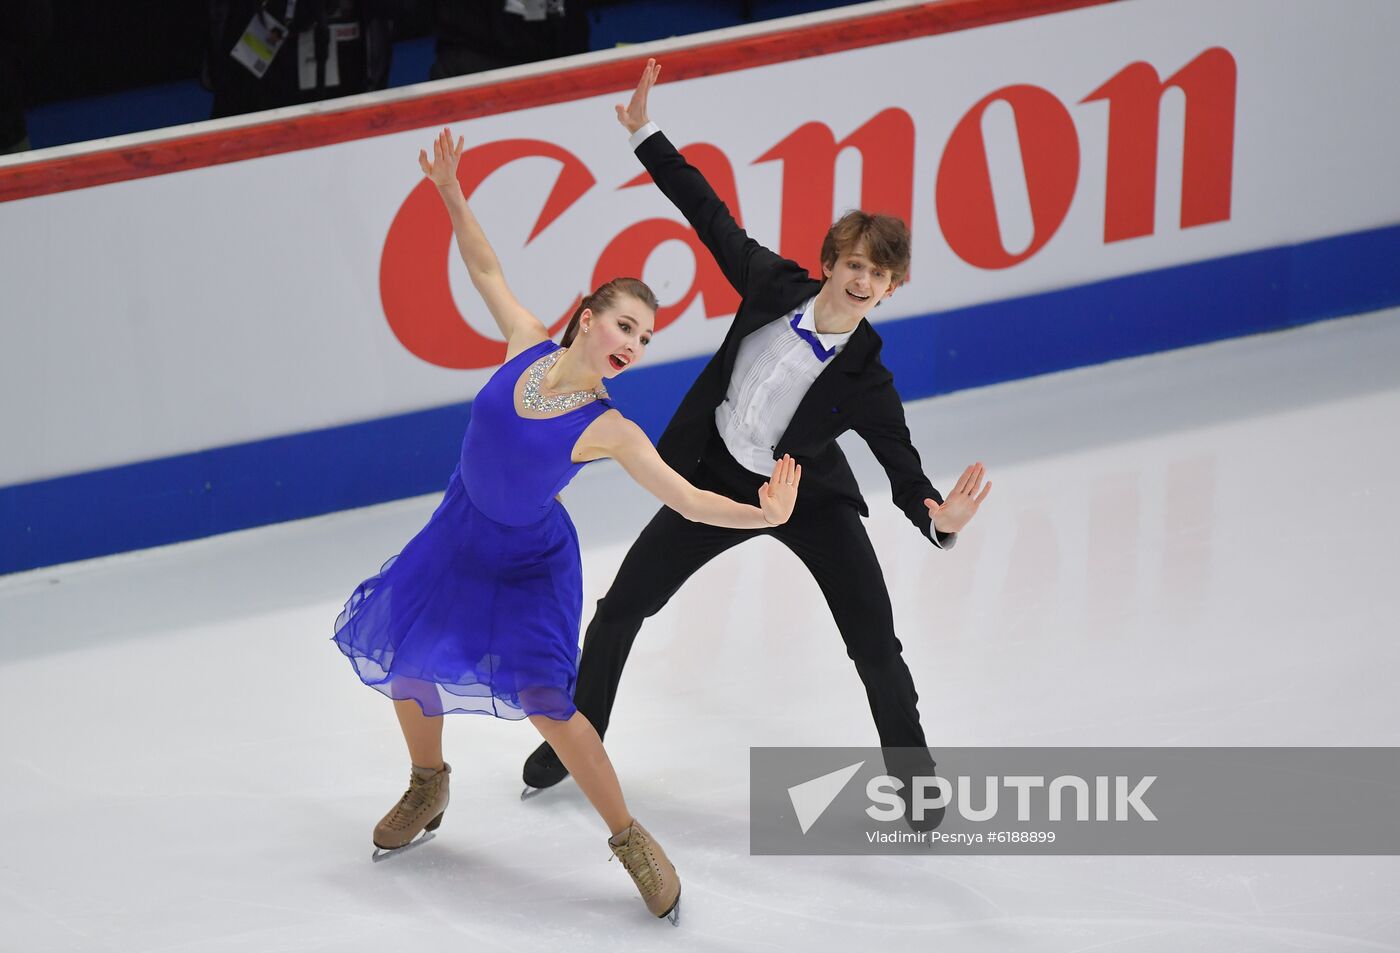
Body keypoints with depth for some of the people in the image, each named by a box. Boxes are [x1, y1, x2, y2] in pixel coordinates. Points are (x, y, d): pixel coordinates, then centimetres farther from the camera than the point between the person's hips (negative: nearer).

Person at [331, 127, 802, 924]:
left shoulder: (608, 430, -24)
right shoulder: (529, 348, -15)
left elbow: (689, 500, -27)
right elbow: (488, 271, 2)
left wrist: (763, 516, -42)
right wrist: (453, 195, -2)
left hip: (531, 563, -5)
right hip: (460, 535, 5)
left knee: (545, 700, -13)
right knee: (405, 657, 13)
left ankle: (630, 839, 4)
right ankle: (428, 785, 44)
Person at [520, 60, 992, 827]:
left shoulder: (866, 381, -25)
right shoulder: (774, 285, -20)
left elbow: (905, 477, -26)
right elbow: (709, 215, -9)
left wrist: (941, 519, -48)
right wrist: (645, 136, -9)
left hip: (810, 498, -2)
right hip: (718, 478, 3)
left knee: (876, 645, -11)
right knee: (620, 609, 9)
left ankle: (913, 778, 10)